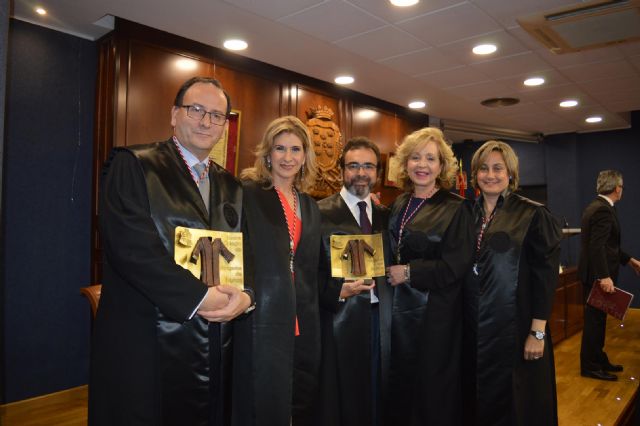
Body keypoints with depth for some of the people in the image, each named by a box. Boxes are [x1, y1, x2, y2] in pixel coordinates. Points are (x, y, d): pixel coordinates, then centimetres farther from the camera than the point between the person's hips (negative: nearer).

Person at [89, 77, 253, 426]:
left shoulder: (231, 187, 12)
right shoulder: (132, 165, -4)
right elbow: (132, 247, -17)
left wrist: (246, 296, -12)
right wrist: (200, 297, -18)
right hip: (143, 348, -5)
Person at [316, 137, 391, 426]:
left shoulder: (385, 216, 12)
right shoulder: (320, 213, -6)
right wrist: (338, 291, -21)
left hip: (382, 324, 5)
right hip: (340, 324, -5)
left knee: (378, 402, 15)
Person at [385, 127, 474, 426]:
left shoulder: (455, 208, -10)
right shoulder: (399, 205, 8)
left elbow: (456, 265, -15)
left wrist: (408, 272, -16)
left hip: (433, 314, -5)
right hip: (397, 308, 6)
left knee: (431, 390, 9)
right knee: (399, 385, 17)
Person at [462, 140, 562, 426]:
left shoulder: (532, 214, -7)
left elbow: (546, 274, -10)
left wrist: (538, 332, -13)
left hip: (513, 325, -4)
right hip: (472, 327, 4)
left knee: (515, 402, 10)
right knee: (476, 397, 16)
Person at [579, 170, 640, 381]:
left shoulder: (596, 206, 13)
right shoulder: (603, 210, -19)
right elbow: (597, 246, -27)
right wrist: (604, 276, -30)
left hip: (595, 273, 10)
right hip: (597, 275, -10)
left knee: (597, 319, 18)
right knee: (595, 320, 0)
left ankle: (598, 360, 31)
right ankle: (590, 366, 11)